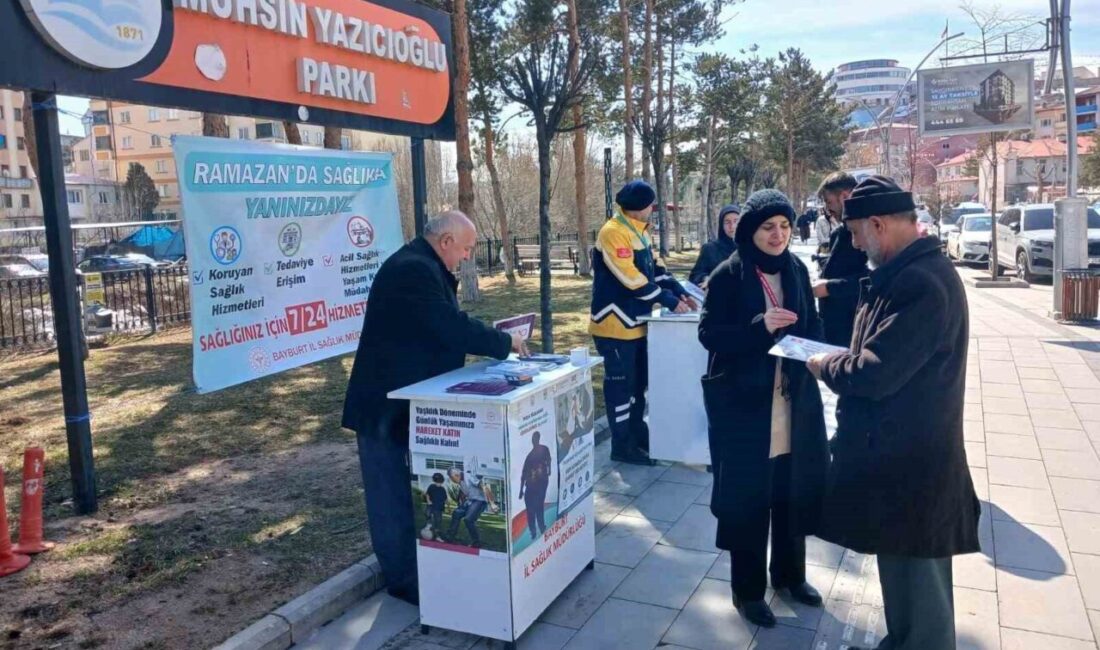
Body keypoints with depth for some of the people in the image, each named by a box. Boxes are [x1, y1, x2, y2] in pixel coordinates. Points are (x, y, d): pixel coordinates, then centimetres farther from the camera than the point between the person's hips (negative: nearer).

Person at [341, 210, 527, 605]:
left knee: (414, 490, 19)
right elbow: (453, 328, -27)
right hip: (385, 405, -11)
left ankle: (421, 567, 31)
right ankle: (402, 580, 15)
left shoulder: (421, 266, 12)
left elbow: (445, 326, 13)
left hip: (409, 401, 11)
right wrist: (505, 343, -14)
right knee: (392, 495, 2)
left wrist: (494, 340, 2)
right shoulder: (414, 270, -23)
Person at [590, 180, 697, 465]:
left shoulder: (638, 230, 12)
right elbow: (631, 279, -24)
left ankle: (637, 433, 33)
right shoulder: (613, 232, -19)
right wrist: (670, 301, -19)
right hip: (616, 324, -10)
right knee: (620, 385, 0)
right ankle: (622, 446, 10)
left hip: (635, 322, 10)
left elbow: (653, 267, 16)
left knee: (638, 382, 19)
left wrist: (681, 293, 4)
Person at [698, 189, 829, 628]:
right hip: (744, 402, -5)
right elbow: (708, 334, -12)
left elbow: (812, 325, 14)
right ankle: (748, 590, 20)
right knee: (748, 496, 3)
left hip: (794, 399, 5)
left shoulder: (797, 271, 7)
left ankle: (789, 573, 36)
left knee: (793, 490, 14)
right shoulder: (728, 275, -8)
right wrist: (759, 326, -26)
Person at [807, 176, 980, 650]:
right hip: (907, 450, 10)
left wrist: (825, 364, -10)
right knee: (910, 572, 24)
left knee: (914, 579, 6)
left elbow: (872, 375, -28)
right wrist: (844, 358, 5)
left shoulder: (919, 282, -25)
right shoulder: (919, 270, 9)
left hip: (905, 459, -10)